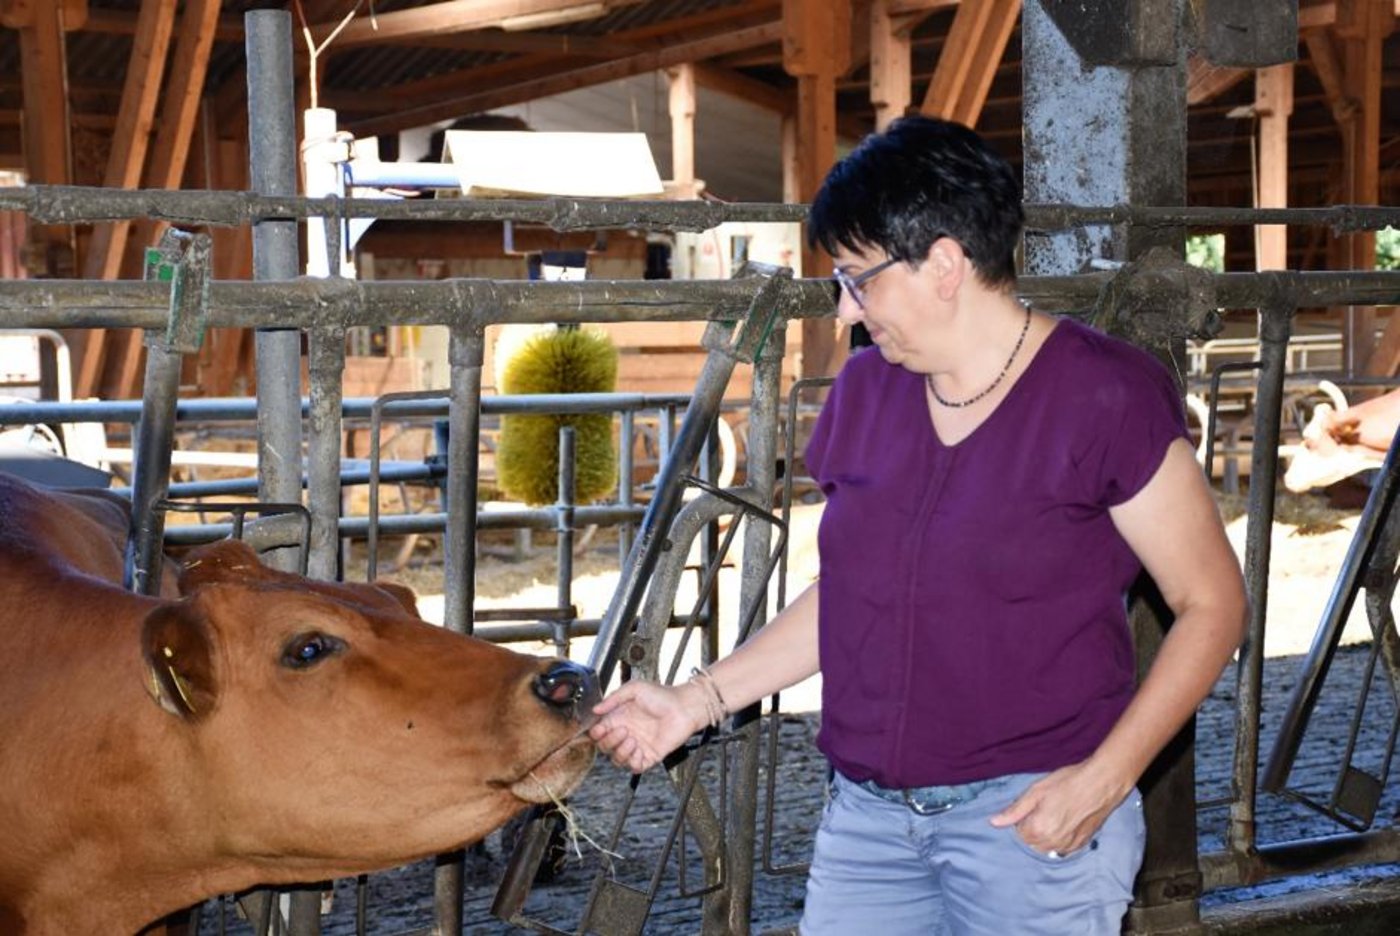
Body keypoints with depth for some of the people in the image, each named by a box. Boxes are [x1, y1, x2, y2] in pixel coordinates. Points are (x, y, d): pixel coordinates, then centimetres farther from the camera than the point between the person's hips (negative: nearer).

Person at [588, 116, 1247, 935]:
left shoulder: (1107, 398, -10)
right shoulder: (865, 391, 7)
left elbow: (1212, 604, -7)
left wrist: (1104, 778, -16)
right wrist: (696, 701, 8)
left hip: (1033, 817, -5)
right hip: (867, 811, 5)